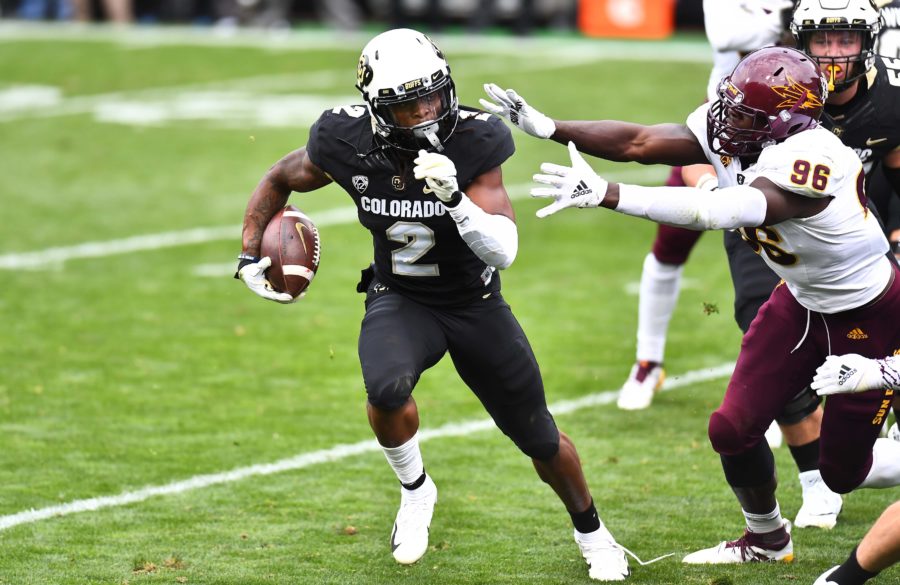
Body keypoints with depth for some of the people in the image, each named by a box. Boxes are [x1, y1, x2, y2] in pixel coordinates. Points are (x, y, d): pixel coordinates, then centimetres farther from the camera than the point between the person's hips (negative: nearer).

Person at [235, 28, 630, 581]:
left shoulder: (472, 142, -25)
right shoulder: (348, 144, -20)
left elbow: (504, 251, -28)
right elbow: (280, 180, 2)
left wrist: (455, 199, -43)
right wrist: (250, 256, -4)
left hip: (476, 305, 0)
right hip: (400, 301, 0)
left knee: (541, 440, 10)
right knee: (388, 390, -34)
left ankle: (592, 533, 39)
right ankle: (415, 490, -3)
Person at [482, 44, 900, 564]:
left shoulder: (810, 159, -39)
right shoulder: (727, 131, -14)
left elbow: (722, 211, -50)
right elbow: (638, 142, -13)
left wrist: (607, 194, -57)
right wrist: (547, 128, -24)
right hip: (801, 301, 7)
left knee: (844, 472, 2)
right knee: (734, 428, 3)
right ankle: (767, 540, 29)